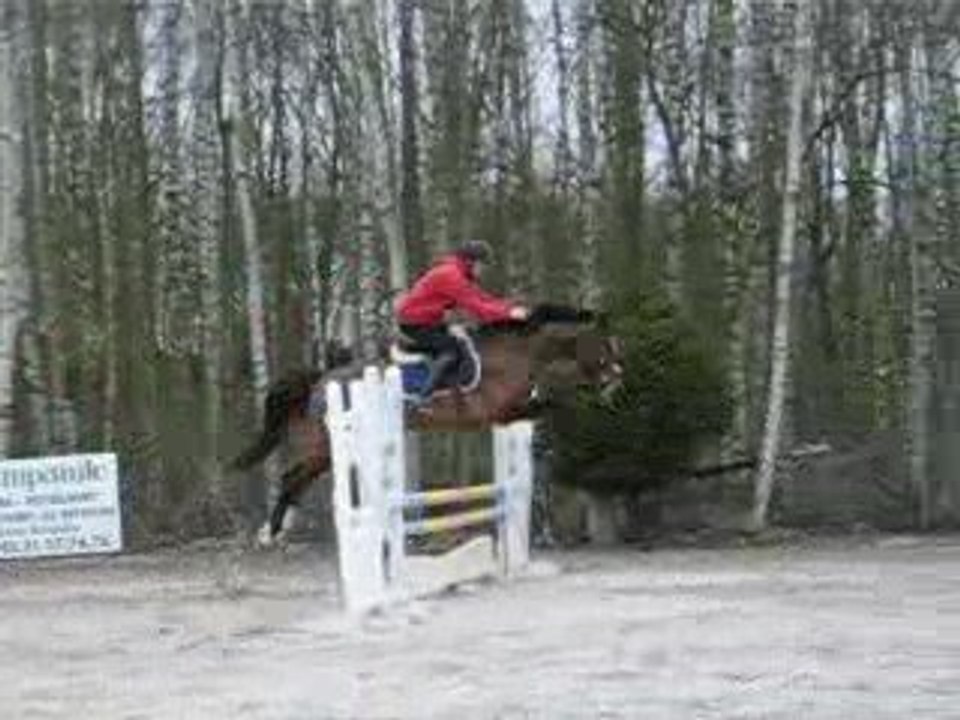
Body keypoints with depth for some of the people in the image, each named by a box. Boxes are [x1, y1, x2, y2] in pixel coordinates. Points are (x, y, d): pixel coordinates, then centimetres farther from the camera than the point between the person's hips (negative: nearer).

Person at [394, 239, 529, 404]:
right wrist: (508, 313, -29)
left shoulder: (460, 274, 8)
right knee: (451, 351, -18)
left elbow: (482, 297, 6)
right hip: (415, 322, -11)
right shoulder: (451, 275, -24)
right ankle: (423, 398, -22)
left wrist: (512, 308, -6)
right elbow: (474, 307, -28)